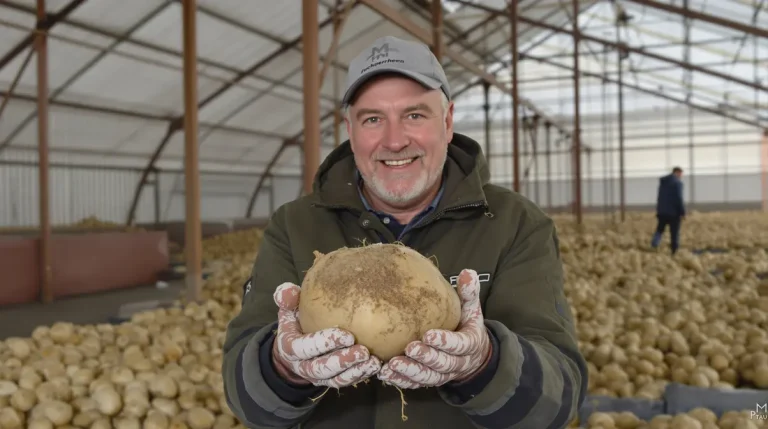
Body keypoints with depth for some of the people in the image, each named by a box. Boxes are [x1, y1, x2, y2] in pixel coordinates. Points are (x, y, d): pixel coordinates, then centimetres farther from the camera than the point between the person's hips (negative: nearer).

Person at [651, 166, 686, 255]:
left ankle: (654, 244, -16)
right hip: (674, 212, -6)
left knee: (660, 229, 11)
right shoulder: (677, 182, -10)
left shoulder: (663, 182, 13)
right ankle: (675, 251, 4)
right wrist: (682, 212, -12)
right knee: (674, 233, 2)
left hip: (662, 211, 6)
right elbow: (679, 198, -16)